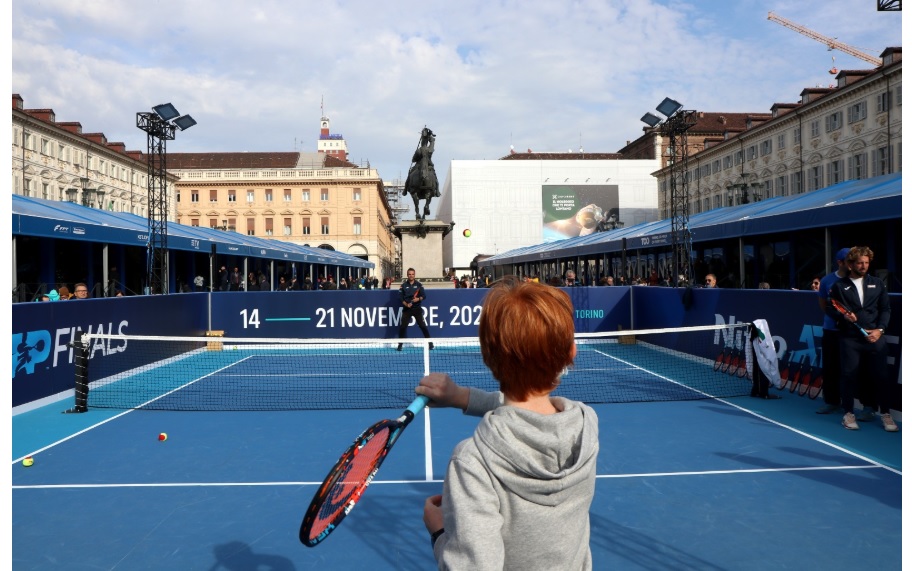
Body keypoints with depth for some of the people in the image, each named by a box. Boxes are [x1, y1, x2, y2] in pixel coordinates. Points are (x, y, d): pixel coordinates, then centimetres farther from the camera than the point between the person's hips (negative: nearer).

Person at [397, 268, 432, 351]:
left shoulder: (419, 284, 3)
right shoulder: (403, 285, 3)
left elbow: (424, 296, 0)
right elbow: (400, 298, -1)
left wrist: (419, 299, -21)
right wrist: (406, 304, -17)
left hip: (417, 309, 0)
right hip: (407, 309, 1)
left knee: (423, 326, -2)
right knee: (402, 327, -2)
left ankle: (430, 343, 6)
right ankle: (400, 345, 9)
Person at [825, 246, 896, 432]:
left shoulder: (877, 284, 11)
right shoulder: (839, 286, 5)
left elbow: (885, 309, 10)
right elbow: (830, 308, 5)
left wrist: (880, 329, -2)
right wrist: (843, 316, -14)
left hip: (874, 338, 2)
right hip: (849, 338, -2)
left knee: (881, 375, 2)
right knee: (849, 375, 1)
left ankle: (885, 413, 16)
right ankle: (849, 413, 13)